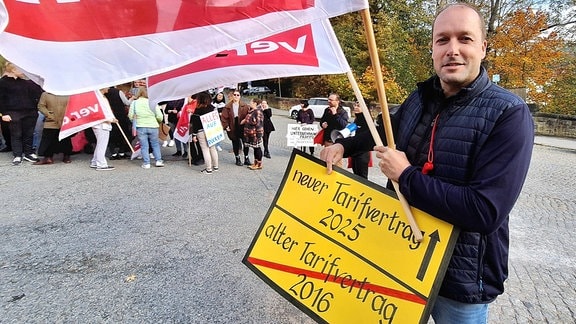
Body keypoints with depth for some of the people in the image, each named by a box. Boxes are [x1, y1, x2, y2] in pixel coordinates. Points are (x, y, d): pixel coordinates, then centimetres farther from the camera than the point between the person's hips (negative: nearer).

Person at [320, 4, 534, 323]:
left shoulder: (509, 114, -20)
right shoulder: (420, 98, 0)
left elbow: (486, 211, -29)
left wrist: (406, 175, -23)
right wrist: (343, 145, 4)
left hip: (461, 274, -5)